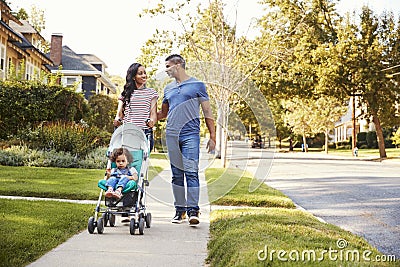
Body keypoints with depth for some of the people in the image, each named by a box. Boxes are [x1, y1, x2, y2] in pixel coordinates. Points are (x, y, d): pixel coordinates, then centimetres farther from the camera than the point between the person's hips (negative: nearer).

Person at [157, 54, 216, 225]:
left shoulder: (197, 85, 5)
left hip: (190, 135, -5)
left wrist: (212, 137, -1)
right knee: (177, 174, 7)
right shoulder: (168, 89, 18)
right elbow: (163, 113, 28)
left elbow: (207, 113, 4)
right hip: (171, 135, 5)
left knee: (191, 172, -12)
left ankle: (193, 211, -12)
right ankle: (179, 209, 13)